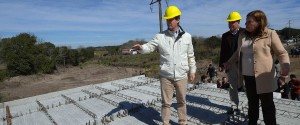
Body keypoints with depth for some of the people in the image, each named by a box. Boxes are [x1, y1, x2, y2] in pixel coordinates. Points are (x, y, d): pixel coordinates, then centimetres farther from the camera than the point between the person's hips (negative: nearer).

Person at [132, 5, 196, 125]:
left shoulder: (187, 36, 1)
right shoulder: (160, 36, -3)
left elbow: (190, 56, 8)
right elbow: (149, 46, -14)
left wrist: (192, 70, 9)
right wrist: (140, 47, -35)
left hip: (182, 76, 2)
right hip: (166, 76, -1)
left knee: (182, 101, 18)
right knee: (166, 102, 11)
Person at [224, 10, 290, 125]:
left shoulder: (270, 34, -7)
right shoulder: (242, 35, 8)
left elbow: (282, 53, -6)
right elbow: (238, 52, 21)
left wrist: (285, 66, -22)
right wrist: (230, 62, 22)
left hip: (263, 77, -5)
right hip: (248, 76, 5)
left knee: (267, 104, 7)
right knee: (252, 102, 17)